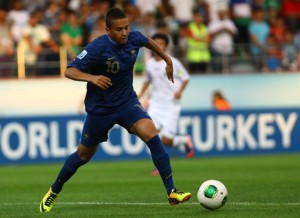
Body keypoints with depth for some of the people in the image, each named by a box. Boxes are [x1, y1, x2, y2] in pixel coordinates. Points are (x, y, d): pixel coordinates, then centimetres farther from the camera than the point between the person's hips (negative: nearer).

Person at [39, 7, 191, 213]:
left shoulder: (133, 39, -10)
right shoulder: (97, 48, -26)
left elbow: (148, 41, 16)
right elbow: (70, 71, -30)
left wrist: (168, 60, 24)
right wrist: (91, 77, -47)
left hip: (127, 101, 3)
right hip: (100, 108, -3)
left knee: (151, 133, -22)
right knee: (84, 154, 12)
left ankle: (172, 192, -20)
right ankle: (54, 192, 37)